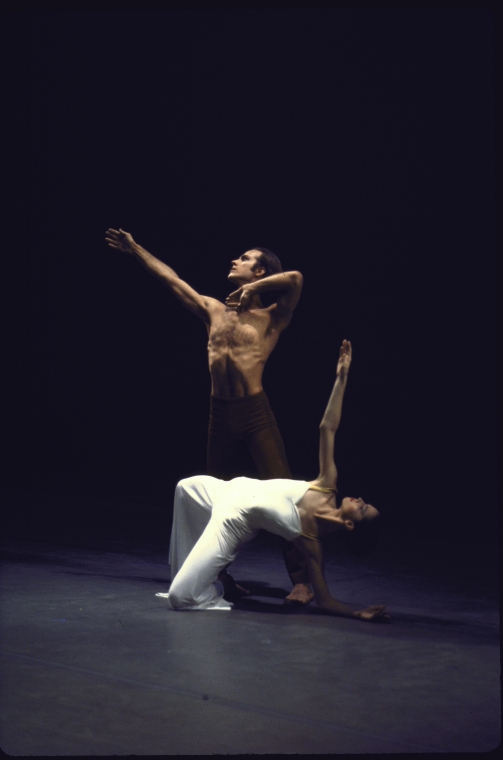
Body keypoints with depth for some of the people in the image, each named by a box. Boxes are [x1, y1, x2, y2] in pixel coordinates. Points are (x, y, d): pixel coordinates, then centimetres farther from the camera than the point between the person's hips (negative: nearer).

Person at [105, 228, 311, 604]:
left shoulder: (272, 317, -1)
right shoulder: (213, 310, 14)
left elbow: (295, 278, -20)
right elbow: (171, 278, 22)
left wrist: (251, 289, -9)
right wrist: (136, 249, 28)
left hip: (256, 413, -5)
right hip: (220, 412, 6)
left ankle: (301, 580, -7)